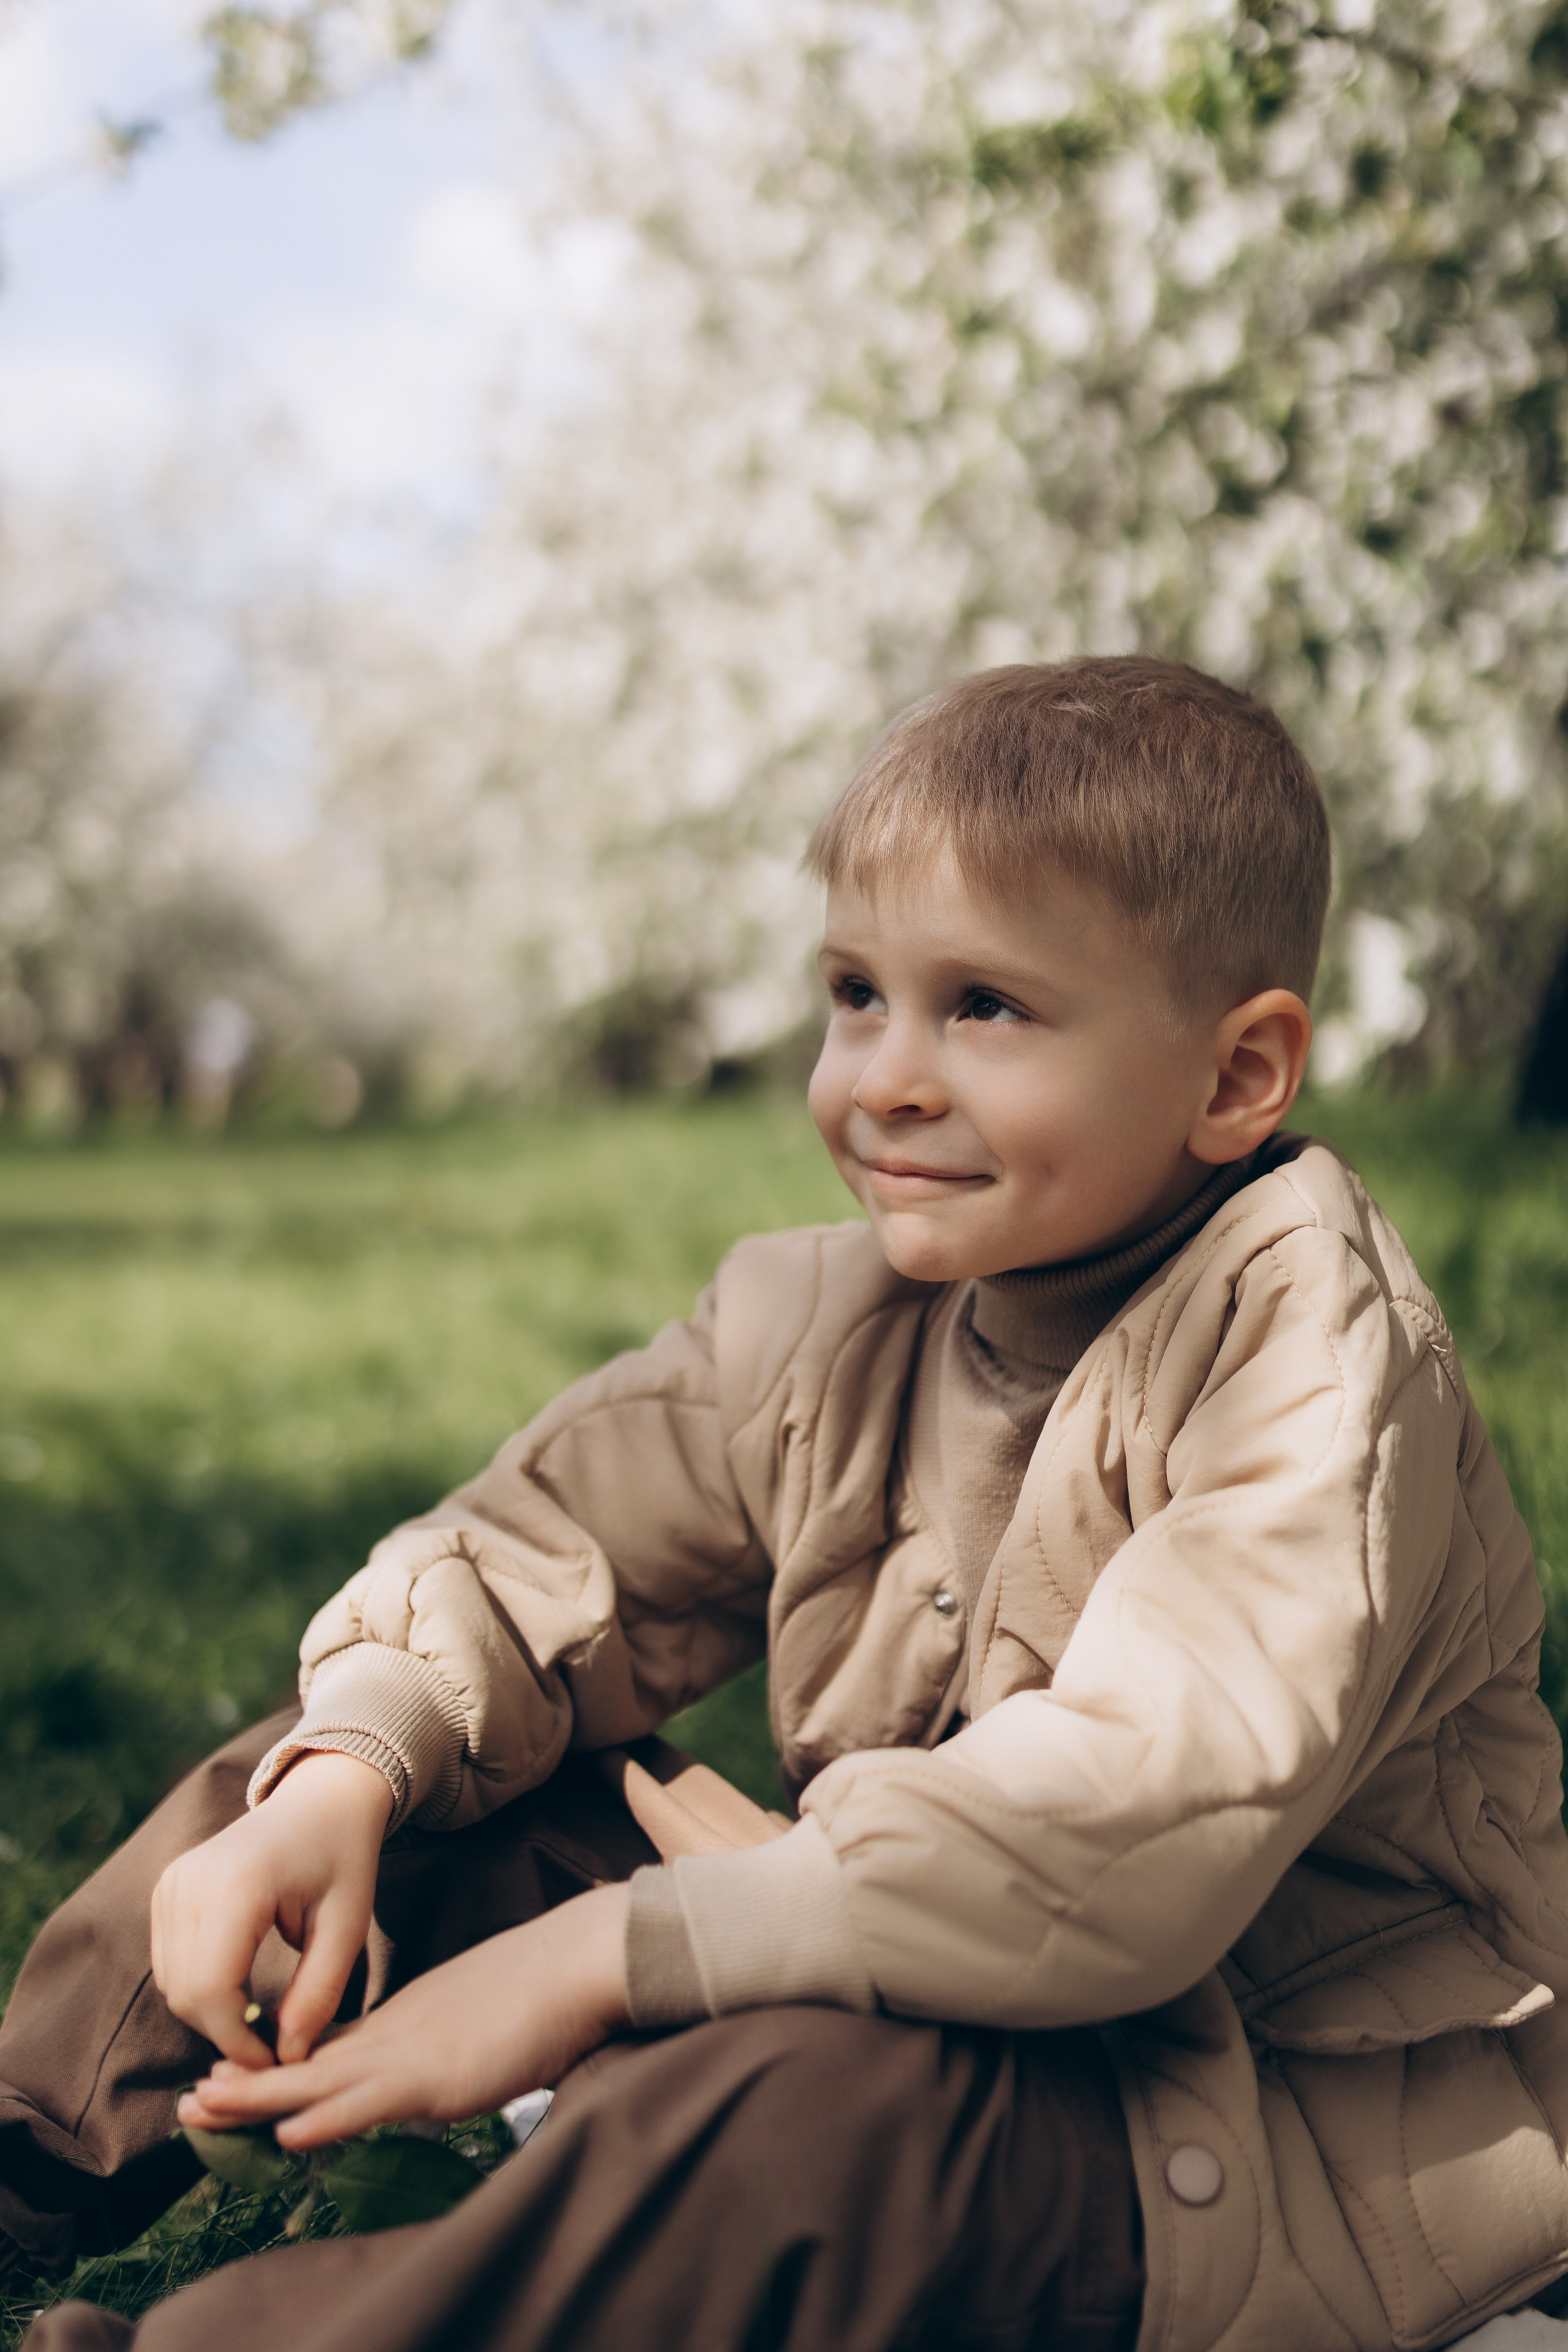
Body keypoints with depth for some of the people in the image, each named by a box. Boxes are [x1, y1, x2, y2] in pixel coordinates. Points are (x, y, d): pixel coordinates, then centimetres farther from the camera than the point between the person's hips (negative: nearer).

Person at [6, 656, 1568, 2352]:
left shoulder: (1318, 1371, -22)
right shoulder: (824, 1323, 0)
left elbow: (1131, 1830, -33)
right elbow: (542, 1551, 8)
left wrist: (600, 1957, -31)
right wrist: (344, 1773, -14)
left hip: (1292, 2131, -6)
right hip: (924, 1985, 7)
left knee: (799, 2102, -38)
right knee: (321, 1779, 3)